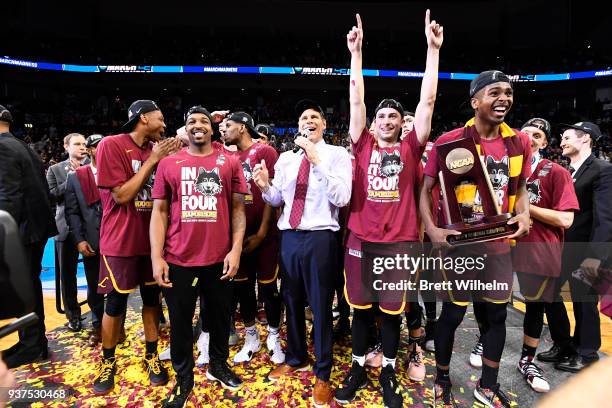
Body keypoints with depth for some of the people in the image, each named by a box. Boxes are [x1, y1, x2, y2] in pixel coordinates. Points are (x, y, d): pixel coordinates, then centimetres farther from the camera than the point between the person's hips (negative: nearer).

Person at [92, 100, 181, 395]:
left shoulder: (157, 149, 6)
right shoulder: (111, 145, -11)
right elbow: (121, 195, -17)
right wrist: (152, 161, -17)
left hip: (152, 238, 5)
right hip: (121, 241, -5)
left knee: (152, 298, 12)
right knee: (115, 304, 7)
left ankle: (152, 356, 28)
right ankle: (108, 362, 29)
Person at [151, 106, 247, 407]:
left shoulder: (230, 163, 3)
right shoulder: (168, 164, 4)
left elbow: (238, 209, 2)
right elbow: (159, 212, 3)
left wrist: (236, 249, -7)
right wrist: (156, 257, -5)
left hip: (220, 258, 0)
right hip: (178, 259, 0)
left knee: (220, 315, 16)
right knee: (180, 321, 12)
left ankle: (218, 365, 41)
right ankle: (184, 378, 34)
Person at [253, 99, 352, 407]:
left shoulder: (337, 154, -3)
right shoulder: (285, 158, 12)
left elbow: (342, 198, -17)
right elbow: (278, 200, 13)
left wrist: (316, 159, -22)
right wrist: (265, 186, -8)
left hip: (320, 238, -5)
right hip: (289, 236, 5)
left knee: (320, 306, 6)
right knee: (291, 301, 19)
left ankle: (322, 374, 28)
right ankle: (296, 358, 43)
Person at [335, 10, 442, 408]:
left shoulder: (410, 148, 4)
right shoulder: (364, 145, 5)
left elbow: (427, 100, 0)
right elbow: (356, 99, 2)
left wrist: (434, 48, 0)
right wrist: (356, 51, -1)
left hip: (401, 242, 0)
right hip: (361, 240, 1)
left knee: (392, 310, 13)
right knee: (361, 307, 13)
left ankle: (388, 372, 33)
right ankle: (358, 368, 32)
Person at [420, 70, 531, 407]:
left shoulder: (519, 142, 4)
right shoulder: (449, 142, -11)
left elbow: (520, 188, 16)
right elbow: (426, 189, -7)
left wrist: (524, 214, -4)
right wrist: (432, 229, -19)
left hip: (498, 243, 5)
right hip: (458, 242, -5)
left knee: (496, 314, 14)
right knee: (452, 314, 6)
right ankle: (442, 380, 31)